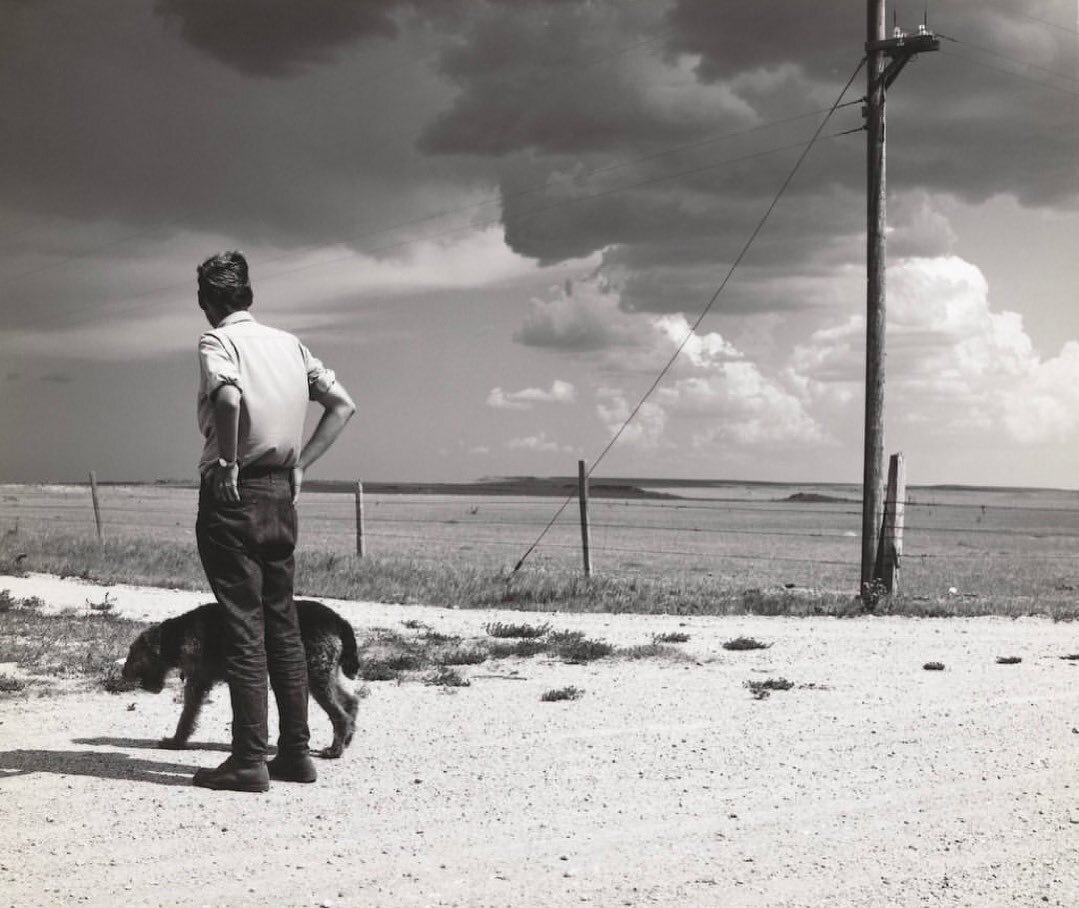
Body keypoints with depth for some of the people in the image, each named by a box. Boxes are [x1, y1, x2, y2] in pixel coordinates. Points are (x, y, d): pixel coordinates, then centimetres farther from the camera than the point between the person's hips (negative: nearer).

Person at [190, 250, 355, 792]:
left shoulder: (217, 343, -9)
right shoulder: (289, 344, 11)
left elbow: (229, 398, -30)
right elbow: (342, 405, 13)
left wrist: (228, 463, -19)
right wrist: (300, 465, 11)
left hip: (232, 494, -6)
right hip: (281, 493, 6)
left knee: (243, 626, -4)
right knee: (282, 623, 12)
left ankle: (249, 760, -1)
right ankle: (296, 752, 16)